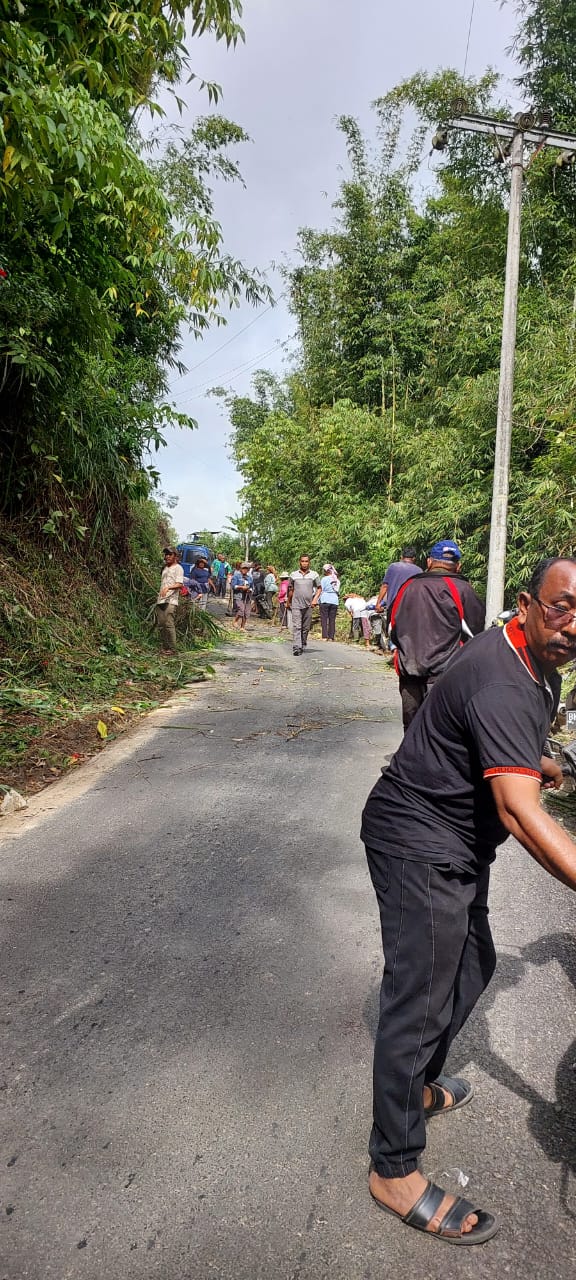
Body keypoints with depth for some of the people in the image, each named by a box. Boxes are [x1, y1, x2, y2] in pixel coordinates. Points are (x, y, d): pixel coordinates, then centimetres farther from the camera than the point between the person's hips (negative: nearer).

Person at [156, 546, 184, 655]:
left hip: (171, 601, -8)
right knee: (160, 625, 5)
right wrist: (159, 595, 19)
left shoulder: (178, 568, -1)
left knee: (169, 624, -14)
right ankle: (164, 647, 13)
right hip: (160, 600, 8)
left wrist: (168, 588, -27)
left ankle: (172, 648, -8)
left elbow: (179, 584, -13)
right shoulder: (165, 568, 24)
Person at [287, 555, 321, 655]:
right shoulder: (293, 575, 6)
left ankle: (303, 646, 23)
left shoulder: (314, 574, 5)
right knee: (296, 626, -11)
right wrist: (288, 602, 20)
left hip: (308, 605, 1)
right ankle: (296, 647, -18)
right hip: (296, 605, -1)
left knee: (306, 628, 9)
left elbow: (319, 588, 10)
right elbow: (290, 589, 16)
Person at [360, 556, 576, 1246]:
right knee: (420, 1001, -2)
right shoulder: (499, 683, -30)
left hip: (459, 844, 10)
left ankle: (417, 1085, 44)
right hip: (418, 846, -10)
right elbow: (519, 812, -37)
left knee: (471, 965, 23)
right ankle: (394, 1170, 17)